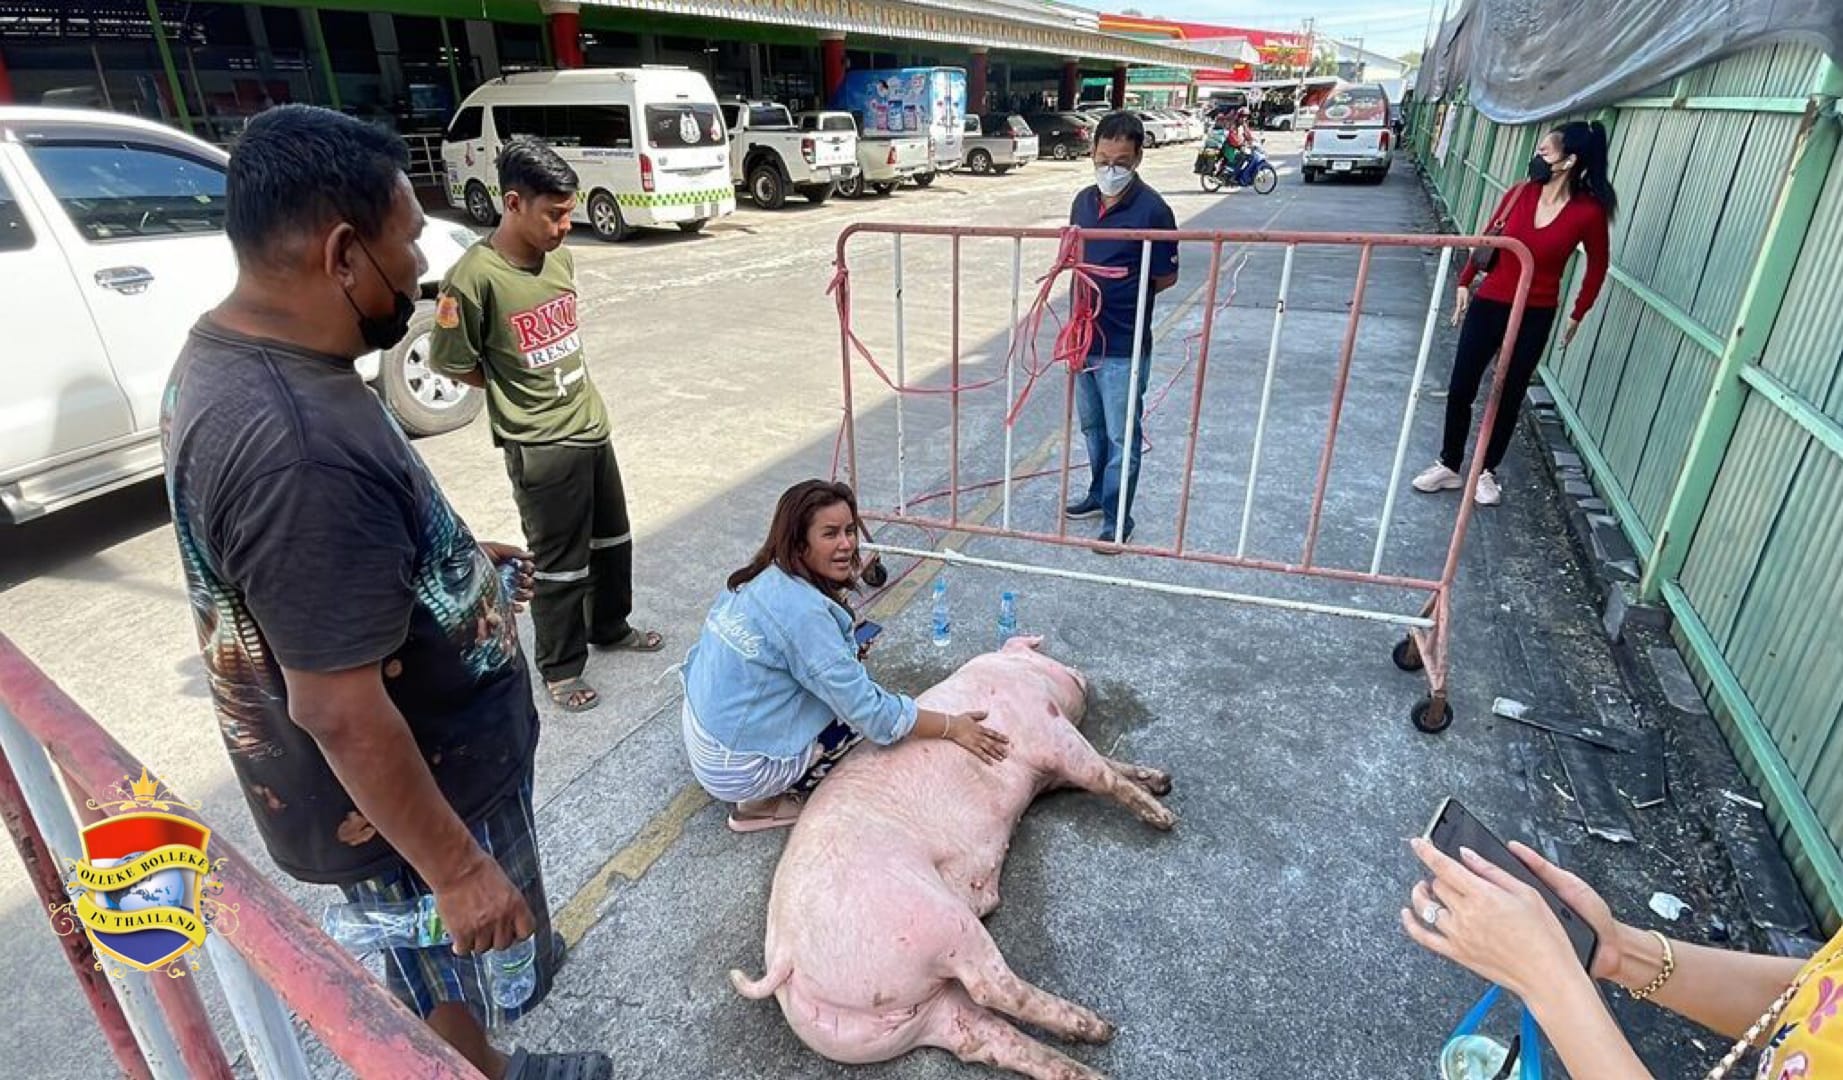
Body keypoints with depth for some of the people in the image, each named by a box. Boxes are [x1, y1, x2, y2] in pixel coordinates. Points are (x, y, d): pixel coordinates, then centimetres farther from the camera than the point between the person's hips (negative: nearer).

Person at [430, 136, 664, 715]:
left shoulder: (560, 256, 1)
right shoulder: (475, 276, -20)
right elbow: (450, 363, -10)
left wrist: (558, 385, 10)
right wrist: (515, 392, -1)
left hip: (591, 424, 7)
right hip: (540, 446, -7)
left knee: (613, 537, 21)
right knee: (560, 562, 5)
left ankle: (610, 626, 43)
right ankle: (561, 669, 24)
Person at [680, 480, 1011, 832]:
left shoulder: (760, 578, -1)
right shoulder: (802, 610, -27)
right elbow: (869, 710, -24)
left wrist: (844, 655, 12)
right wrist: (952, 727, -15)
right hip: (738, 772, -8)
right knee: (861, 715, -2)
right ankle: (764, 803, 1)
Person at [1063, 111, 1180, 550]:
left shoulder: (1152, 210, -14)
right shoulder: (1084, 201, 6)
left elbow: (1166, 278, -6)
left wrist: (1122, 298, -8)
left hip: (1124, 345, -7)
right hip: (1084, 335, 7)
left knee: (1121, 436, 4)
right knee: (1092, 427, 21)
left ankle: (1117, 520, 16)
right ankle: (1099, 494, 39)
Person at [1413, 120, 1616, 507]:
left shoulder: (1588, 213, -12)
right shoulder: (1520, 194, -5)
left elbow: (1597, 266, 2)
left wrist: (1578, 314, 7)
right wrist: (1465, 283, 13)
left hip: (1535, 318, -2)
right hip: (1488, 304, 2)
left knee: (1509, 397, 9)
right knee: (1460, 390, 4)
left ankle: (1487, 471, 25)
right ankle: (1449, 466, 19)